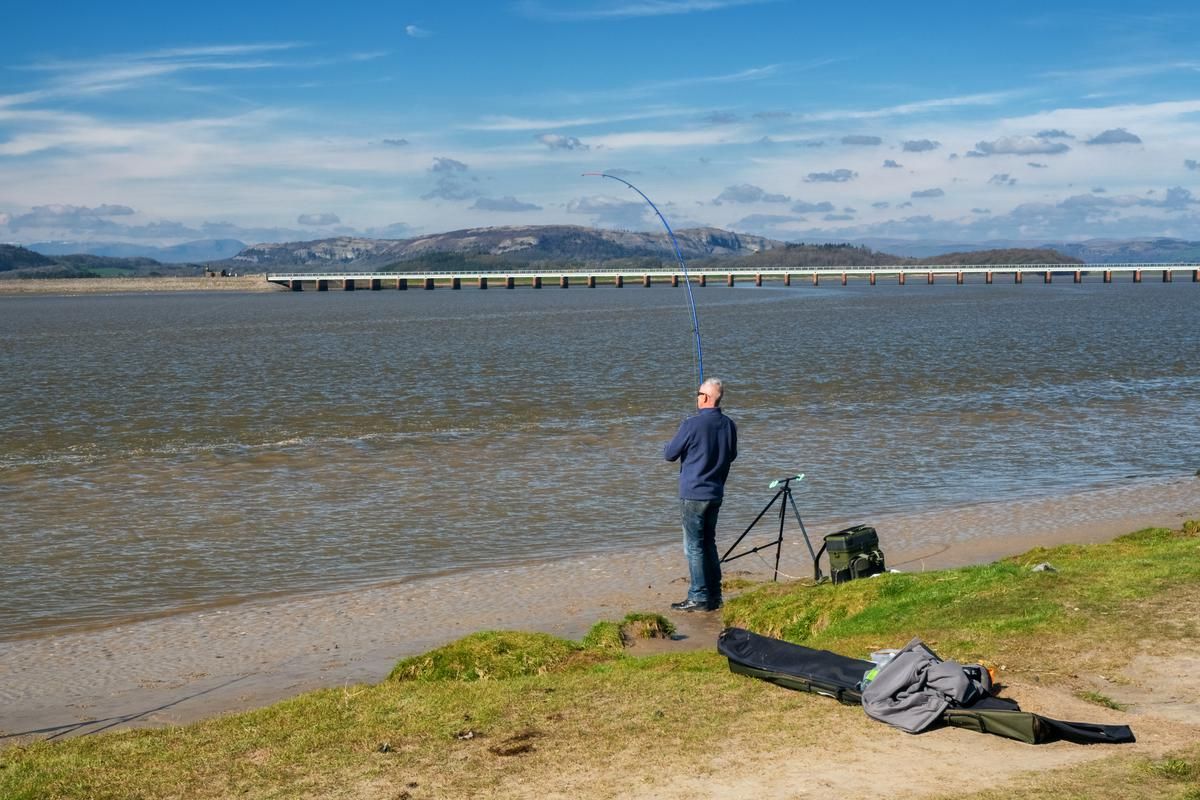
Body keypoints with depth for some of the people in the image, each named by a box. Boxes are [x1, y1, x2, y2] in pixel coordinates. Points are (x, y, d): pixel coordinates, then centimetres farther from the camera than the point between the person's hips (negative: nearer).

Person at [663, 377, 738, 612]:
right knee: (709, 543, 16)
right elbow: (731, 455, 17)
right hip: (716, 493, 7)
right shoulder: (728, 425, 2)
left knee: (694, 546, 0)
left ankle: (699, 598, 2)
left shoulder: (692, 424, -17)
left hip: (693, 494, -7)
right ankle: (714, 596, 19)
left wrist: (670, 445, 14)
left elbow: (669, 454, -6)